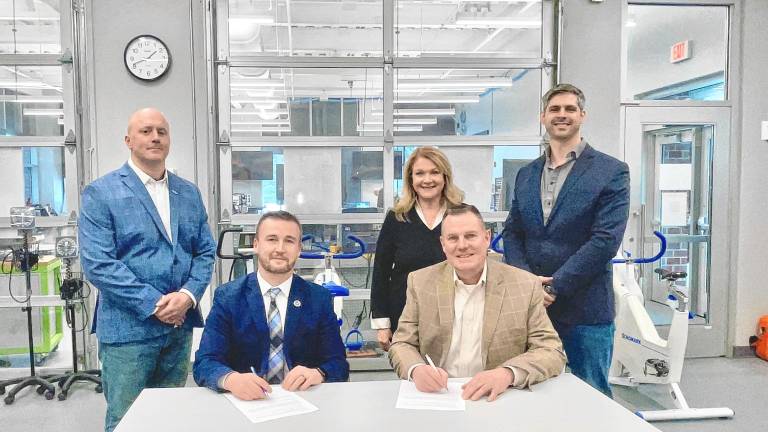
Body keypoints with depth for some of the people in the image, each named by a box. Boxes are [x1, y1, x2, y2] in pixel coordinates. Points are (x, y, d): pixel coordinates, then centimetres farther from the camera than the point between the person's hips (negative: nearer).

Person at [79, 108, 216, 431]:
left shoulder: (189, 193, 10)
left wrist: (188, 295, -10)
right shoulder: (100, 193, -5)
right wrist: (154, 304, -18)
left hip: (180, 326, 5)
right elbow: (97, 264, -14)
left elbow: (205, 251, 8)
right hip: (128, 328, -4)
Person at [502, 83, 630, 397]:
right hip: (531, 304, 5)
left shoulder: (611, 171, -4)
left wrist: (554, 286, -15)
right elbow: (512, 233, 10)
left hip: (585, 309, -4)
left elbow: (606, 239, -13)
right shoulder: (526, 174, 12)